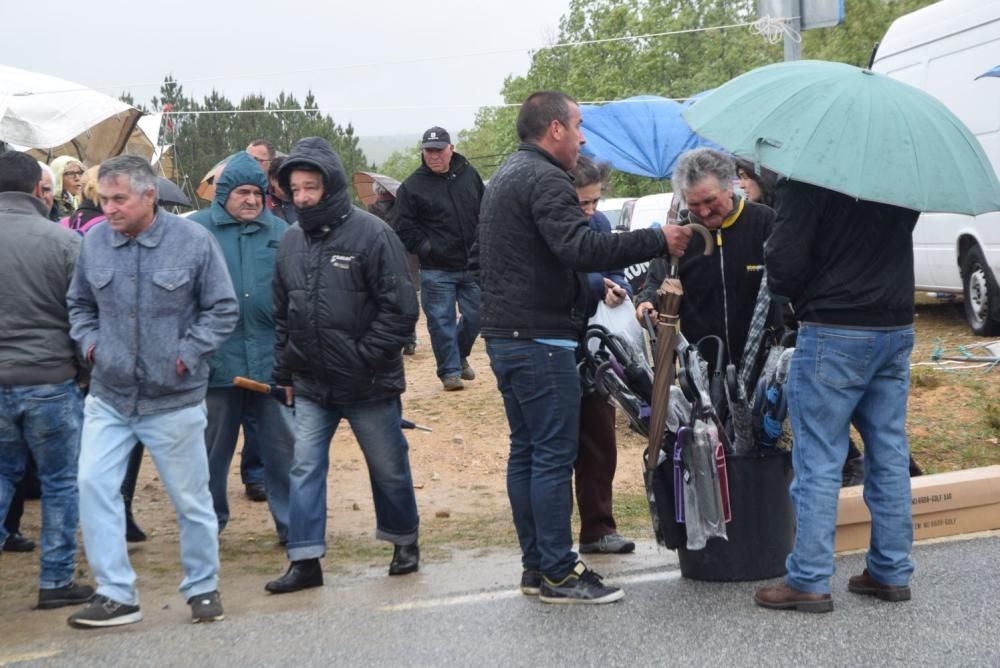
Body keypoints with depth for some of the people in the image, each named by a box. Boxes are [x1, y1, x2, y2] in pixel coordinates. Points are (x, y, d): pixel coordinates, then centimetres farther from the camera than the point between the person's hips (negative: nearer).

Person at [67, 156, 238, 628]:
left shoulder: (193, 241, -10)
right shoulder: (93, 241, -3)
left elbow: (222, 309, -3)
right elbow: (79, 304, 14)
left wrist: (187, 354, -11)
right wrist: (89, 342, -2)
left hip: (174, 400, -2)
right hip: (108, 398, 3)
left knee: (190, 499, 8)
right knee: (93, 486, -7)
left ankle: (203, 588, 27)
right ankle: (115, 594, 5)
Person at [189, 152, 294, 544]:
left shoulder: (279, 232, 8)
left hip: (271, 361, 2)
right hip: (216, 361, -1)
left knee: (281, 446, 5)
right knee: (213, 448, 11)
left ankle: (292, 523, 15)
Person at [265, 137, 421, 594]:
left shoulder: (371, 234, -13)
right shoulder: (291, 240, 5)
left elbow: (400, 308, -13)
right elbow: (282, 312, 14)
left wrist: (365, 358, -16)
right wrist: (285, 371, 10)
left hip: (369, 385, -4)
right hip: (311, 386, 5)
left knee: (389, 468, 11)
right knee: (305, 468, 1)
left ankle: (405, 542, 31)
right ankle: (305, 560, 8)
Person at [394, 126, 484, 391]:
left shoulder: (468, 175, 6)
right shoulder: (412, 186, -5)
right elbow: (404, 227, -4)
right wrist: (425, 249, -12)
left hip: (472, 265, 3)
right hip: (436, 270, -3)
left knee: (475, 315, 9)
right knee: (441, 321, -2)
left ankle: (460, 355, 33)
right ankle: (450, 371, 10)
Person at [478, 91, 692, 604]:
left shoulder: (505, 176, 20)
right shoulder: (544, 179, -14)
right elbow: (581, 249, -28)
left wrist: (593, 288, 26)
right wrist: (657, 240, -24)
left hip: (503, 334, 10)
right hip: (540, 338, -10)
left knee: (525, 451, 13)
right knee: (554, 455, -6)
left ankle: (535, 565, 18)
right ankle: (558, 574, -2)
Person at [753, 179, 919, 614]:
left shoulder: (806, 179, -14)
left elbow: (784, 262, -16)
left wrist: (792, 296, 3)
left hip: (834, 333, -6)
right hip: (897, 329, 7)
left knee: (818, 461, -1)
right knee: (890, 455, 12)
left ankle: (809, 581, 1)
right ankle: (892, 573, 19)